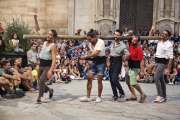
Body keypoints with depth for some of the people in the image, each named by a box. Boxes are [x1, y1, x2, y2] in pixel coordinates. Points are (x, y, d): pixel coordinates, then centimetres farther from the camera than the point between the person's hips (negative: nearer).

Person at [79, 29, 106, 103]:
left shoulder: (100, 42, -18)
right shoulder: (89, 42, 1)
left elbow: (96, 53, -27)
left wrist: (85, 57, -26)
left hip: (101, 62, -6)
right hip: (94, 62, 6)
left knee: (99, 81, -1)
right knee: (89, 79, -1)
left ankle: (99, 97, 12)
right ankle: (88, 97, 2)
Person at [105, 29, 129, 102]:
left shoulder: (122, 45, -7)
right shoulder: (112, 43, 12)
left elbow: (127, 53, -16)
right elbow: (108, 48, 31)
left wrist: (126, 55, -37)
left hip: (117, 64, -6)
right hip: (111, 63, 6)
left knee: (114, 79, -18)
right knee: (111, 80, 7)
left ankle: (122, 93, 0)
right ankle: (115, 95, 18)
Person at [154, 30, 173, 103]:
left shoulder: (169, 45, -13)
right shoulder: (159, 43, 12)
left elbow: (171, 57, -17)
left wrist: (168, 68, -20)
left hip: (163, 62, -8)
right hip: (157, 62, 8)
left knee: (156, 78, -16)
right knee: (161, 79, 11)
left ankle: (160, 96, -9)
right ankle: (164, 97, 18)